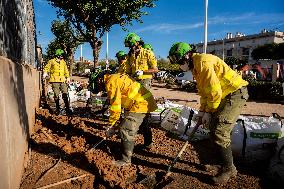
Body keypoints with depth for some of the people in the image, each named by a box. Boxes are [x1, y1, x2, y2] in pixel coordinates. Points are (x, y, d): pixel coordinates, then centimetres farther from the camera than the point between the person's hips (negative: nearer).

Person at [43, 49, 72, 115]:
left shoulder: (63, 62, 14)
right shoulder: (51, 61, 1)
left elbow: (66, 70, 19)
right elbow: (46, 68, 0)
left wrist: (68, 77, 14)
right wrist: (45, 73, -19)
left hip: (62, 80, 3)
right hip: (55, 80, -3)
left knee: (65, 94, -2)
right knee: (56, 95, 3)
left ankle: (67, 108, 6)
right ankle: (58, 109, 14)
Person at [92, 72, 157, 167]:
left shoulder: (111, 83, -13)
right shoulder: (116, 78, 17)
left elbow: (115, 106, -16)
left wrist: (111, 125, -6)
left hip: (140, 104, -11)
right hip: (147, 100, 11)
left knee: (126, 131, -7)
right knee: (143, 124, 31)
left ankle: (126, 160, 4)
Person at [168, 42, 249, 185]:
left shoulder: (203, 62, -20)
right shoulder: (195, 66, 13)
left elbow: (215, 91, -22)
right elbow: (204, 91, 18)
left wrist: (209, 112, -11)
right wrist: (202, 111, 10)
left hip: (236, 93, -10)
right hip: (225, 95, 10)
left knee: (219, 132, -12)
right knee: (213, 129, 11)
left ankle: (228, 169, 7)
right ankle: (227, 165, 26)